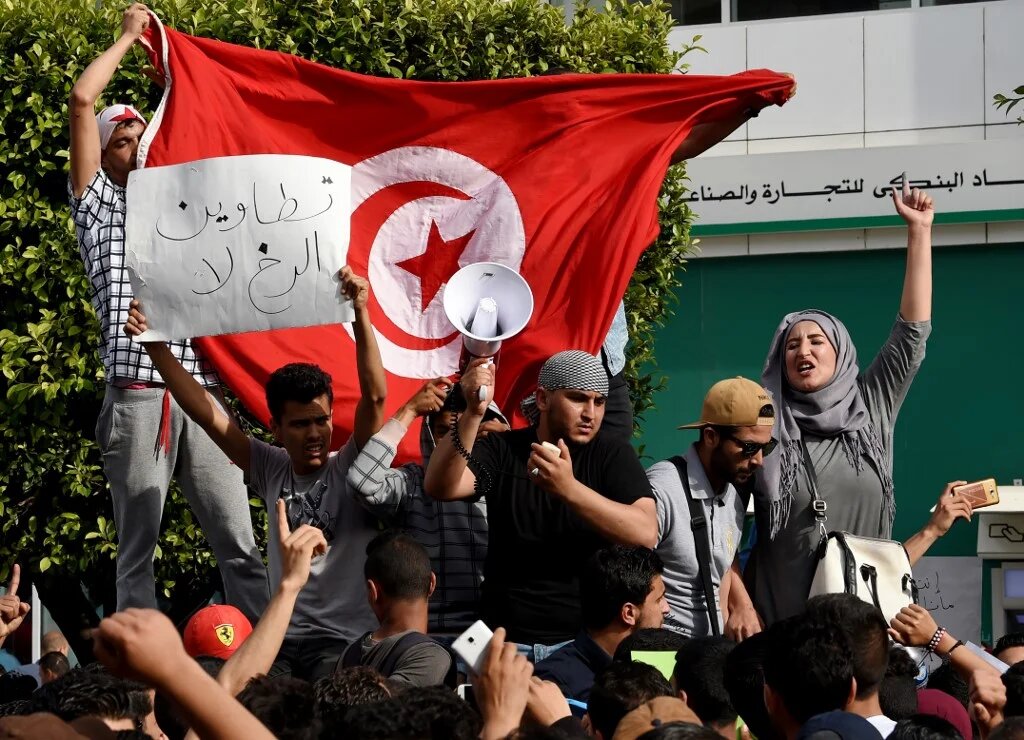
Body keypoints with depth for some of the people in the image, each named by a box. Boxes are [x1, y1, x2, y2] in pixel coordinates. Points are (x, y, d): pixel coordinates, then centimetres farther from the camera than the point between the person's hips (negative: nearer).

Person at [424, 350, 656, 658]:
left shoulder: (615, 456, 3)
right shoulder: (501, 450, 6)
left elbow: (645, 534, -14)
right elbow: (440, 487, -12)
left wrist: (569, 489, -26)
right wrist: (473, 414, -25)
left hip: (585, 641, -1)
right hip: (507, 641, 1)